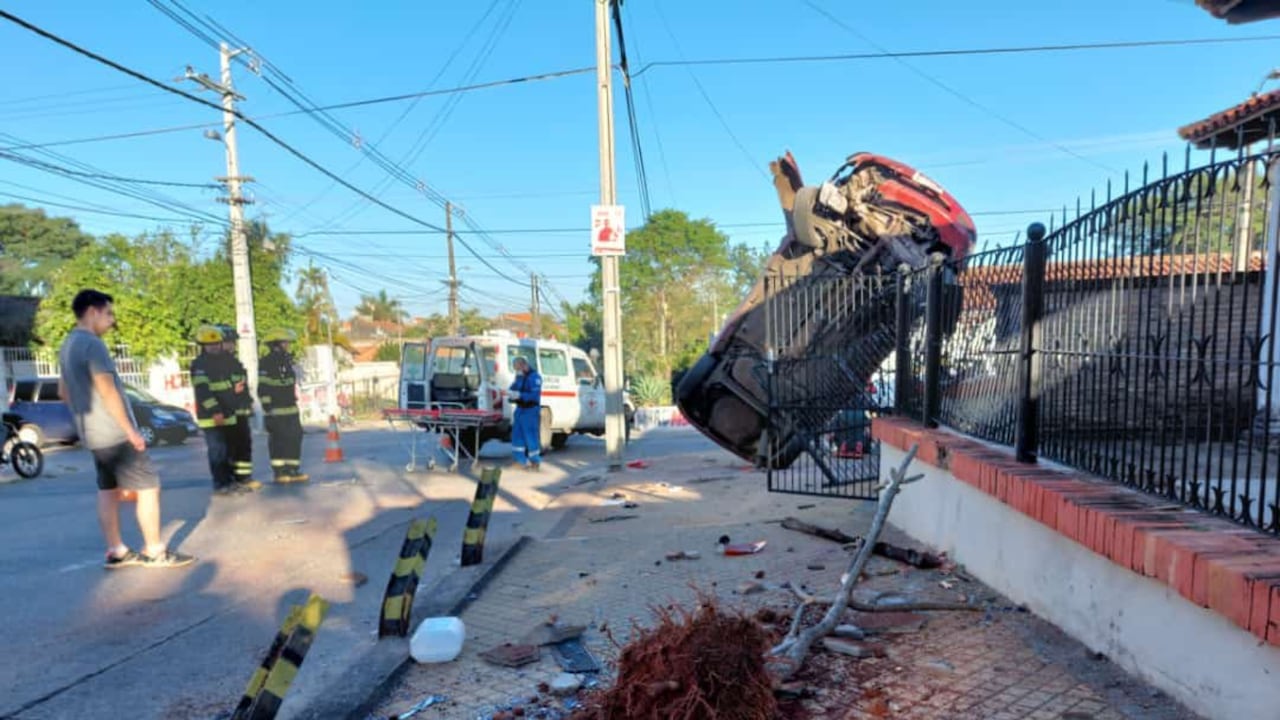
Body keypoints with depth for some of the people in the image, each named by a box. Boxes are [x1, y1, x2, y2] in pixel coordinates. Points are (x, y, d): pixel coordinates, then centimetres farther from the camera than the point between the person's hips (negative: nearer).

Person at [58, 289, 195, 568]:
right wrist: (130, 430, -19)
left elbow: (63, 391, 21)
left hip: (94, 433, 10)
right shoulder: (93, 344, -18)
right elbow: (108, 392, -23)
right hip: (114, 433, -10)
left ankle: (115, 552, 17)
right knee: (148, 486, -4)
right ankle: (154, 551, 1)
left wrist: (86, 417, 24)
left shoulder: (68, 345, 13)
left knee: (109, 490, 13)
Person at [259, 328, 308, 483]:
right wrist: (267, 407, -19)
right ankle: (279, 472, 4)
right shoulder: (266, 363, -11)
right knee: (277, 442, -3)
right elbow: (263, 388, -16)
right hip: (276, 411, -8)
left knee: (294, 439, 9)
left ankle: (293, 470, 15)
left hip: (291, 408, 8)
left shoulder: (287, 360, 15)